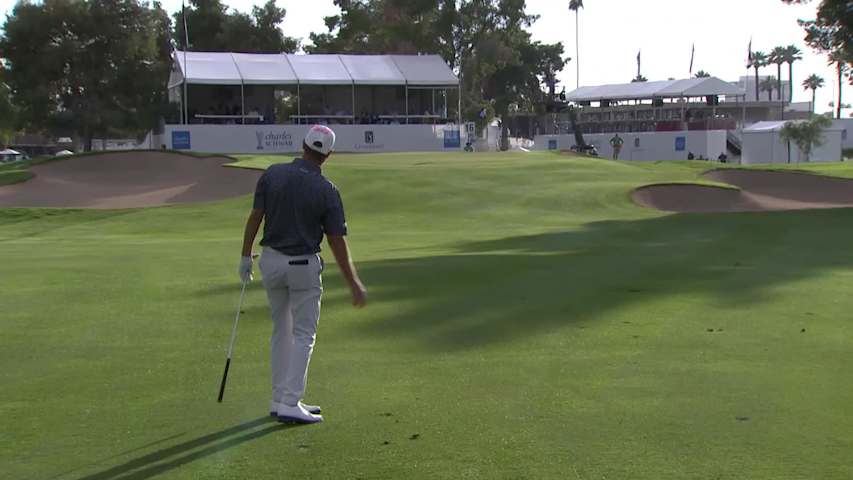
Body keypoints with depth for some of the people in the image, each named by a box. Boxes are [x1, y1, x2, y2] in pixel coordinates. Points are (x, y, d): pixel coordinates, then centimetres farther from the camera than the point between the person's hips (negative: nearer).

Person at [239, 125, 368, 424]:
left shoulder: (272, 174, -4)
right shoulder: (326, 191, -12)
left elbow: (255, 217, -4)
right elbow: (337, 242, -10)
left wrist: (245, 256, 6)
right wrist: (354, 284, -3)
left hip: (271, 260, 4)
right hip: (304, 265, -4)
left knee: (281, 331, 16)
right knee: (303, 335, 3)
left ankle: (280, 399, 19)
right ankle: (290, 403, -4)